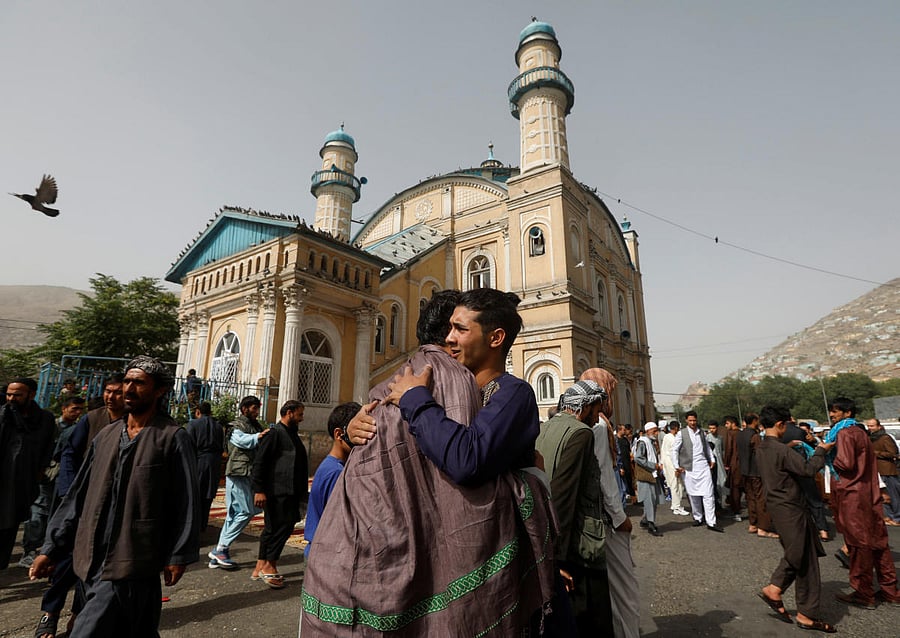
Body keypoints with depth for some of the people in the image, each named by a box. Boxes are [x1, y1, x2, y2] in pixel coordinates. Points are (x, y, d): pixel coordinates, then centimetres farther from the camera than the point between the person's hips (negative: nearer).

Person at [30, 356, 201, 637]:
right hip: (93, 560, 6)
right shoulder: (106, 435, 7)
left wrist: (179, 555, -9)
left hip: (132, 564, -6)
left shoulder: (173, 438, -11)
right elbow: (79, 495, 12)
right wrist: (51, 548, 9)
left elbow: (186, 502, -10)